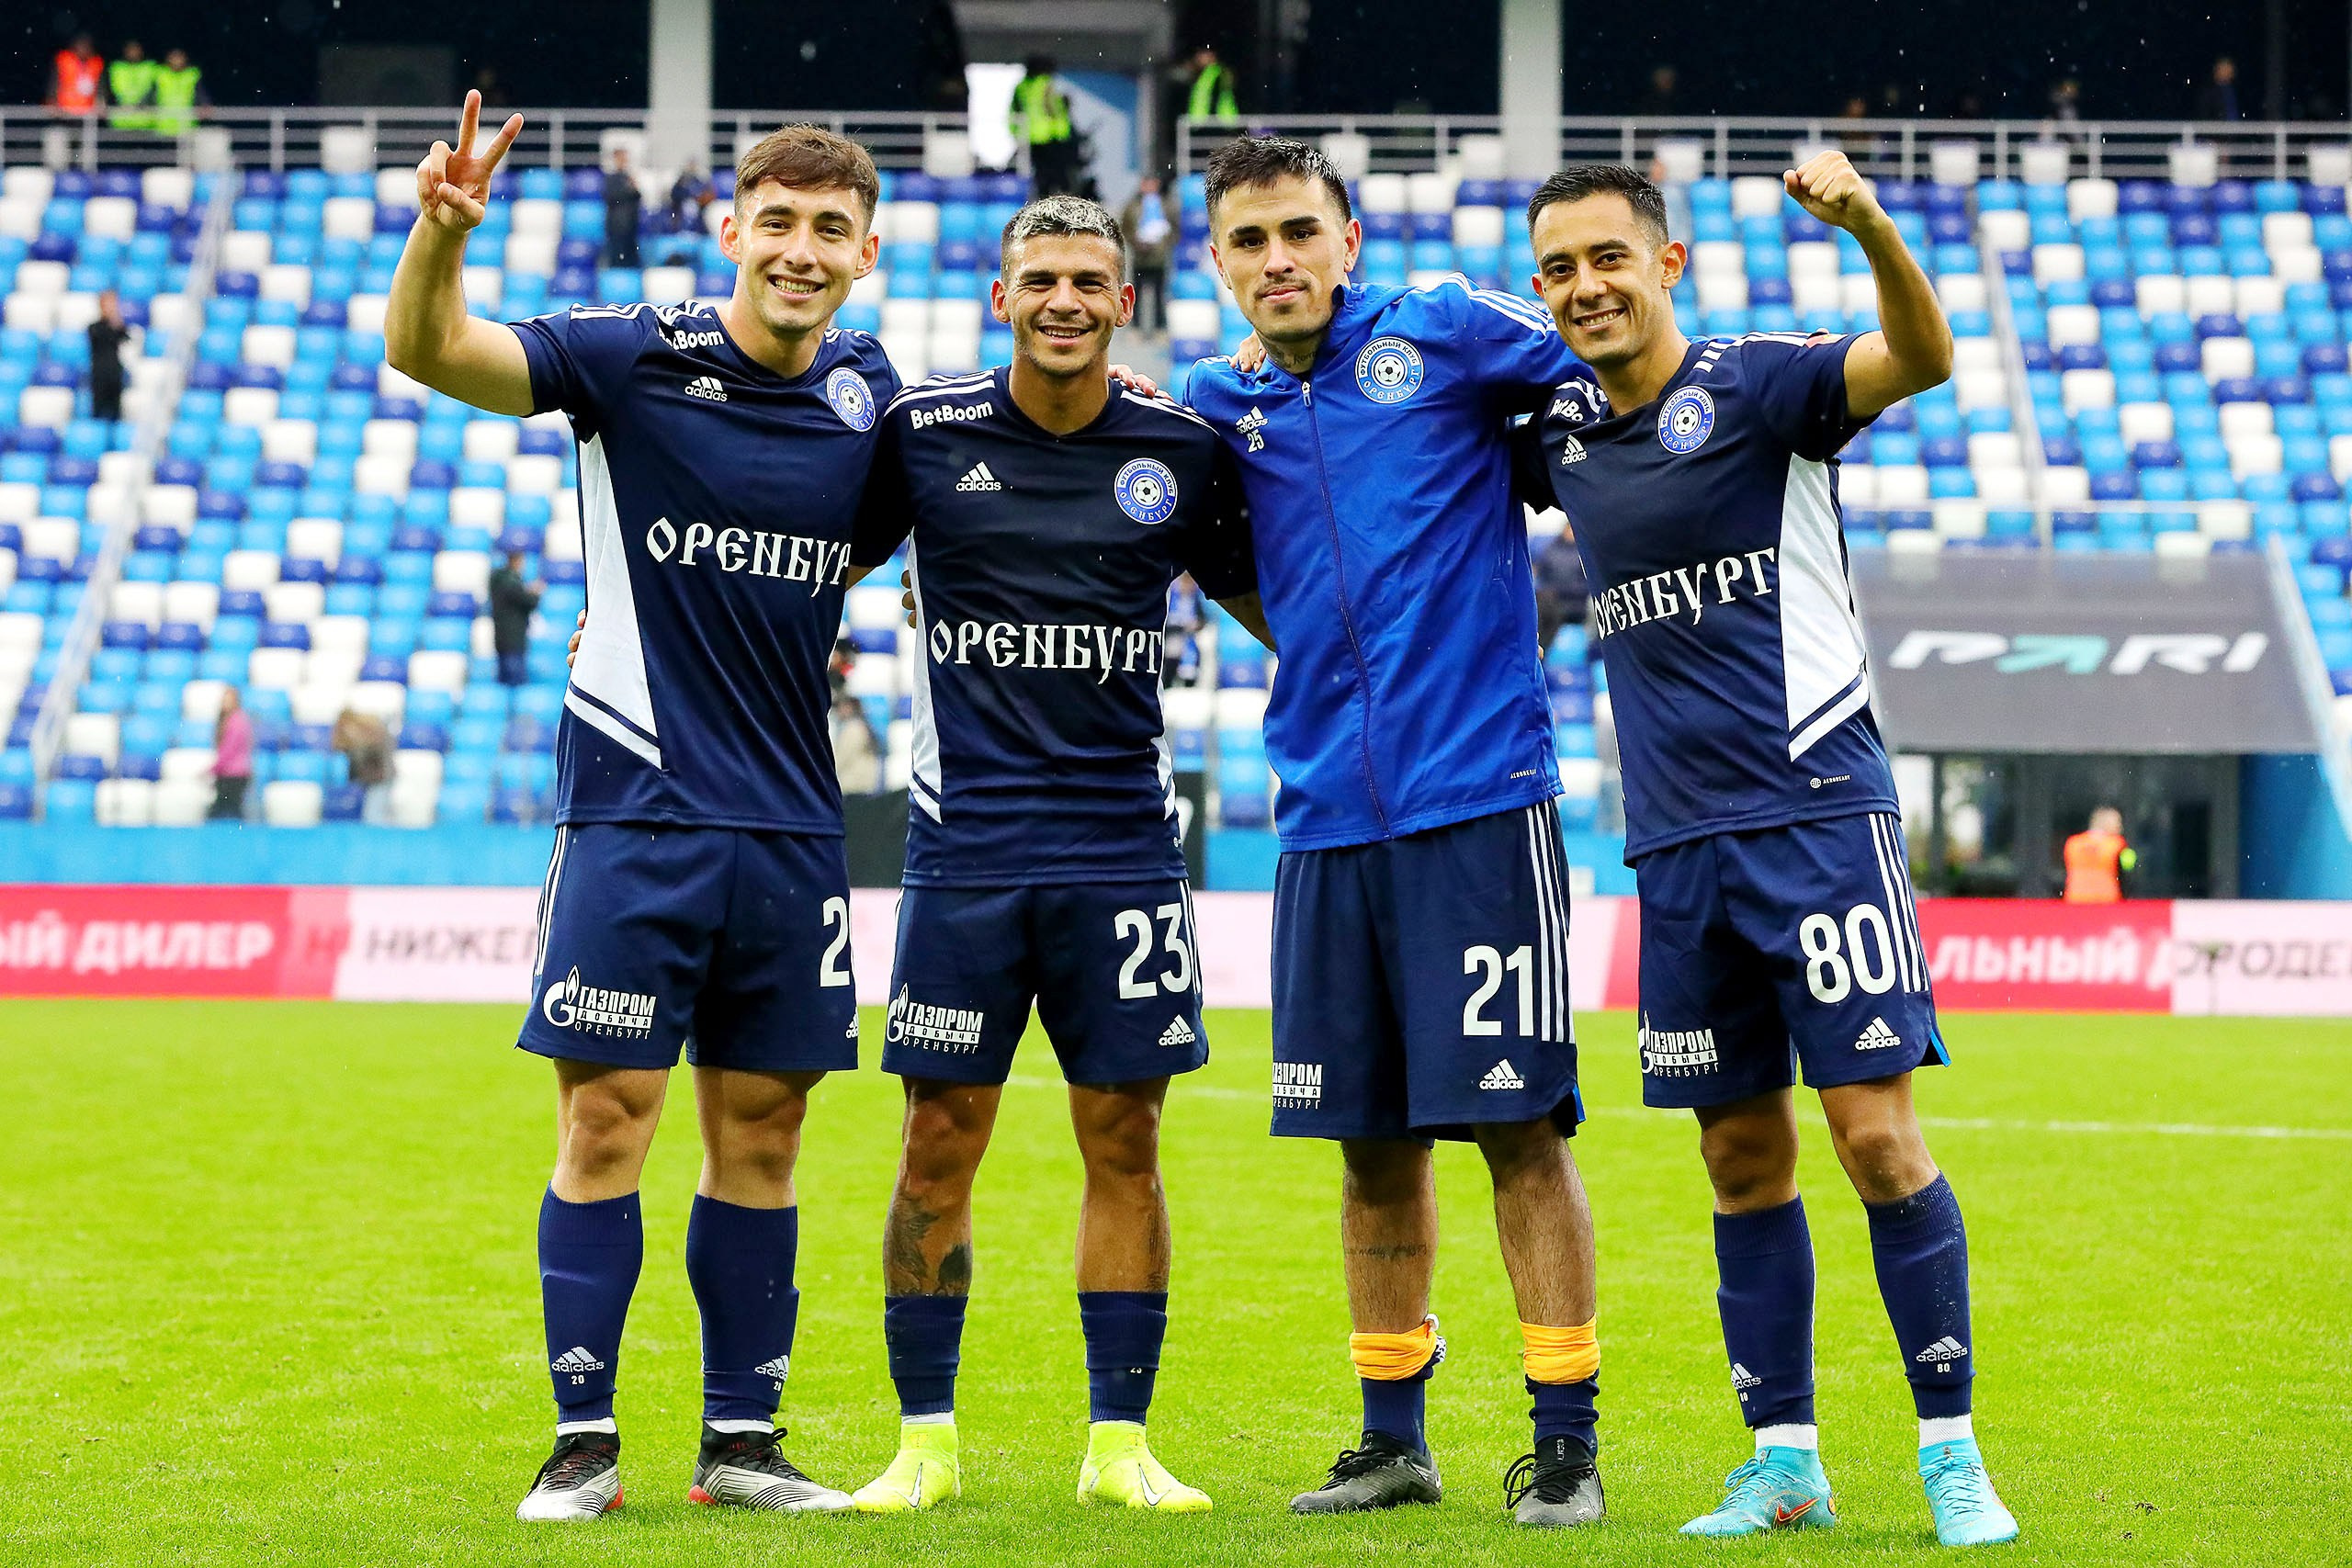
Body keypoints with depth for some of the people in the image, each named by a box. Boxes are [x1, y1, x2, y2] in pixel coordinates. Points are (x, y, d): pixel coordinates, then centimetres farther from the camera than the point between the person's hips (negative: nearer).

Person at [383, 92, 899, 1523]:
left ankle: (743, 1444, 15)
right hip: (636, 810, -4)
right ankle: (584, 1445, 3)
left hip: (792, 826, 4)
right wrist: (444, 233, -38)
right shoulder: (636, 359, -7)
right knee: (607, 1122, -4)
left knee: (760, 1135, 8)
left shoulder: (867, 389, 6)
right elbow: (429, 352, -18)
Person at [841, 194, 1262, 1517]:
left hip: (1123, 848, 1)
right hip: (965, 846, -1)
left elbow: (1272, 603, 14)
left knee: (1124, 1144, 2)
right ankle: (926, 1440, 12)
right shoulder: (922, 433, 0)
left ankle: (1120, 1442, 12)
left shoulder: (1184, 449, 3)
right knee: (941, 1145, 1)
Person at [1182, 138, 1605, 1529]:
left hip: (1479, 800, -4)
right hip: (1327, 820, 4)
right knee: (1374, 1142, 10)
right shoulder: (1218, 408, 11)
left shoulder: (1445, 336, 0)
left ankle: (1566, 1443, 0)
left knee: (1519, 1125, -6)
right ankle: (1394, 1440, 21)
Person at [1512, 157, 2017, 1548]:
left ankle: (1953, 1454, -2)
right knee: (1743, 1158, 9)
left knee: (1877, 1133, -9)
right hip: (1679, 844, 6)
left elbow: (1920, 360, -25)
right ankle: (1785, 1460, 16)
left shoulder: (1756, 383, -7)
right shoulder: (1560, 431, 11)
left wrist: (1870, 227, -43)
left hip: (1818, 811, -6)